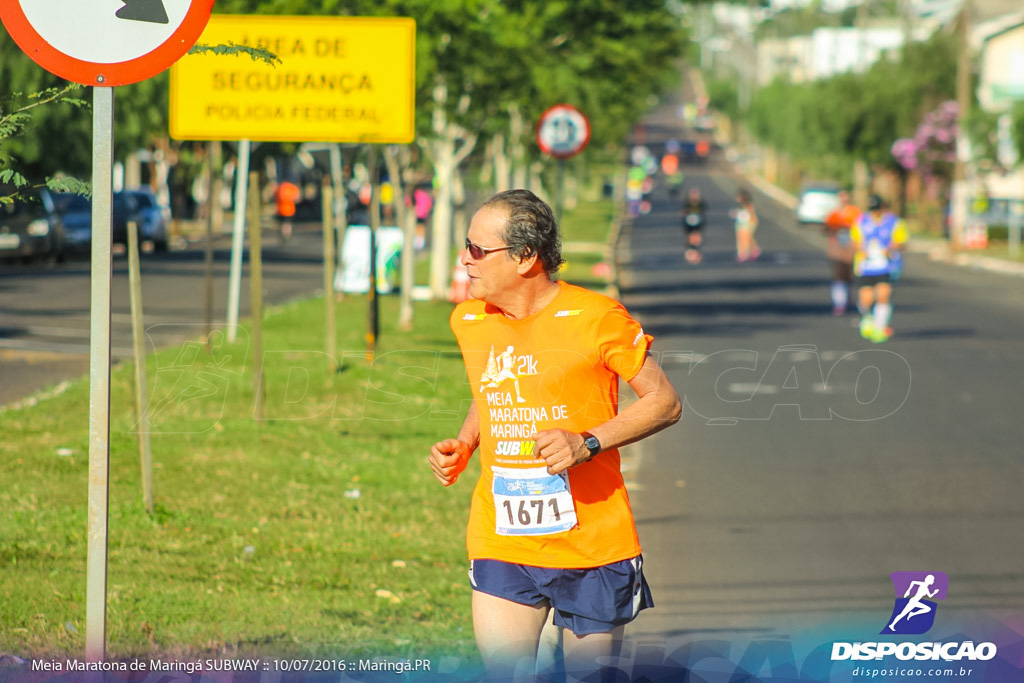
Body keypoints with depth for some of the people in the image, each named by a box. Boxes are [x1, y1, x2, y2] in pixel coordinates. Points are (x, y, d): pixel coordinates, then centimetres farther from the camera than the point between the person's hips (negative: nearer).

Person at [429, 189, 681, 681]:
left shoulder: (594, 318, -10)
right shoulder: (469, 321, 6)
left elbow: (665, 402, -4)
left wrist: (588, 443, -18)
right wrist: (462, 447, 5)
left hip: (591, 544, -3)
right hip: (500, 544, 4)